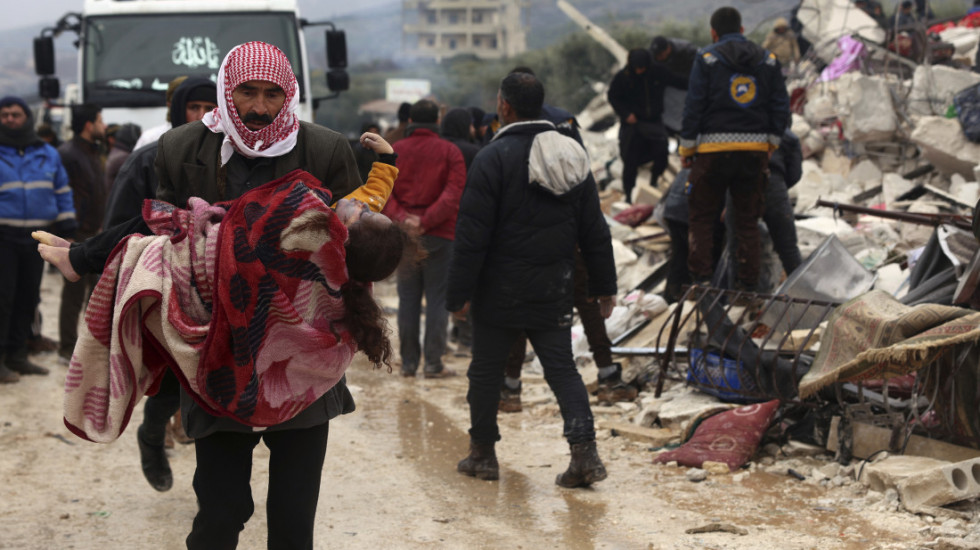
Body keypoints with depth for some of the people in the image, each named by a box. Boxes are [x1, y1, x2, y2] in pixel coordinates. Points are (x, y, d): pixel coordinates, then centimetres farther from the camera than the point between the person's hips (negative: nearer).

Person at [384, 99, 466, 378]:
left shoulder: (394, 151, 7)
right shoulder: (449, 151, -1)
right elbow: (454, 194, -13)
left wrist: (402, 218, -15)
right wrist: (426, 221, -17)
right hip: (440, 235, -2)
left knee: (408, 299, 9)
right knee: (437, 298, 2)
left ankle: (408, 362, 10)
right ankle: (433, 363, -1)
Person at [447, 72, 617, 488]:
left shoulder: (493, 158, -12)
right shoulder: (572, 154, 7)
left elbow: (472, 233, -15)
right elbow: (594, 231, 11)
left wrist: (459, 293, -11)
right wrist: (604, 286, 16)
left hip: (500, 290, -5)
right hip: (554, 290, 5)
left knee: (486, 369, 10)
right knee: (562, 367, 6)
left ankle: (482, 452, 19)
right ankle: (584, 450, -8)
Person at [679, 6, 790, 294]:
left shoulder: (707, 59, -3)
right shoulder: (768, 60, 8)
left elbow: (693, 107, -6)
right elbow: (781, 107, 7)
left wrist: (686, 149, 1)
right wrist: (769, 146, 13)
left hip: (714, 149, -3)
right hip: (755, 149, 3)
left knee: (702, 217, 7)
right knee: (748, 220, 11)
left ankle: (700, 278, -1)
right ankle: (748, 283, 10)